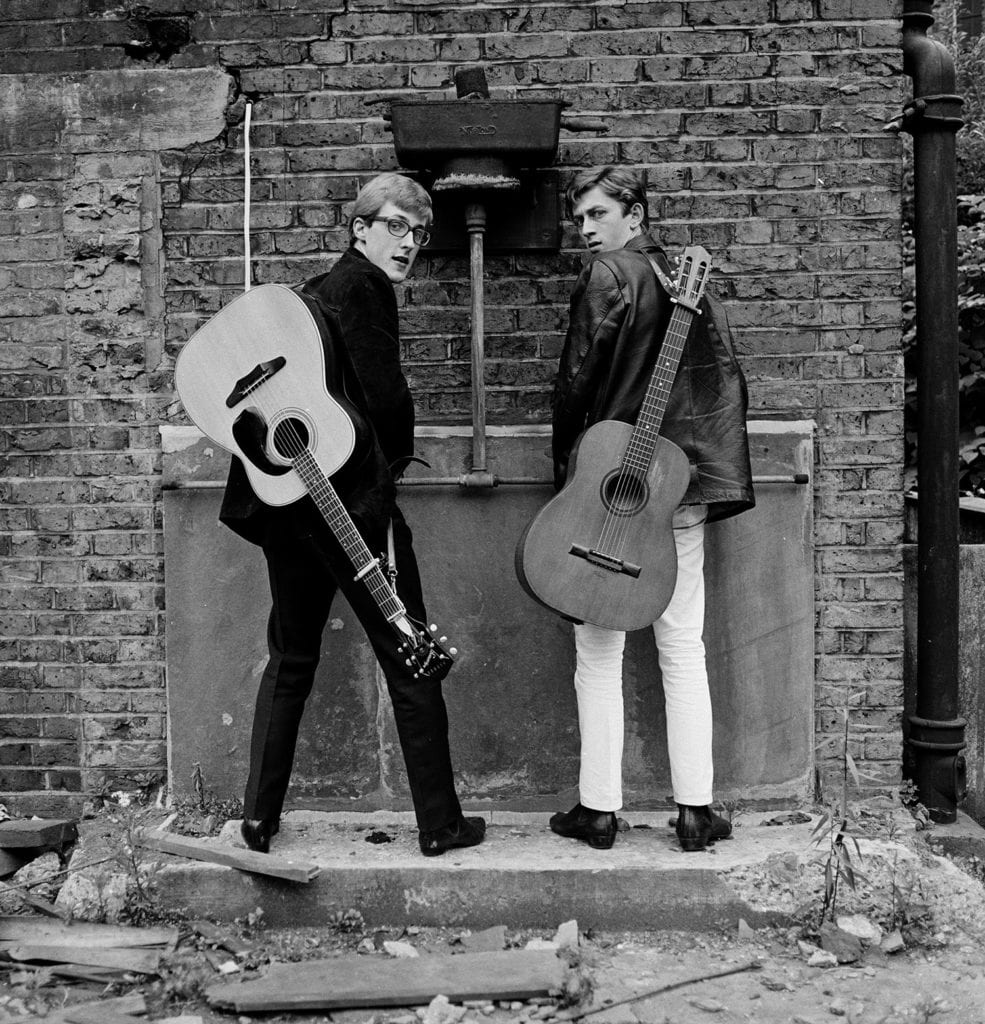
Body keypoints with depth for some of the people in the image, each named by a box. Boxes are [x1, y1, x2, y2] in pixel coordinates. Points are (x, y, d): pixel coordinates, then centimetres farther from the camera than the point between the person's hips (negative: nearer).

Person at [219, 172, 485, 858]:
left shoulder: (308, 293, 18)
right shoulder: (364, 287, -9)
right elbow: (387, 397, -17)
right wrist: (393, 461, 0)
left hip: (284, 494, 8)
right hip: (354, 498, -8)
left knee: (291, 658, 16)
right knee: (410, 660, 2)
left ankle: (259, 818, 19)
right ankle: (440, 823, 10)